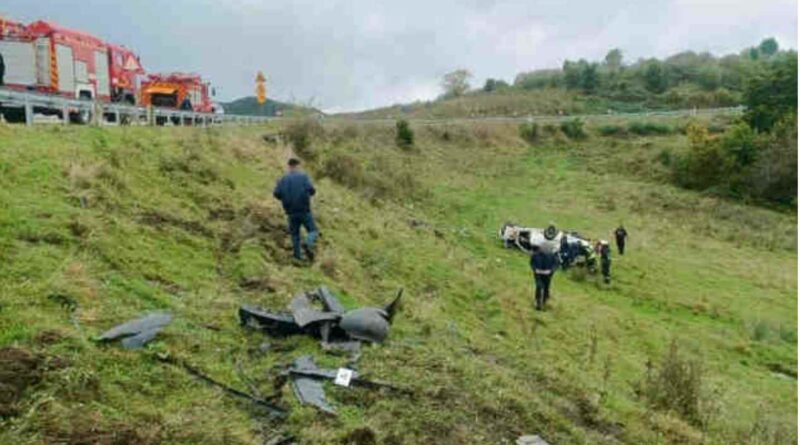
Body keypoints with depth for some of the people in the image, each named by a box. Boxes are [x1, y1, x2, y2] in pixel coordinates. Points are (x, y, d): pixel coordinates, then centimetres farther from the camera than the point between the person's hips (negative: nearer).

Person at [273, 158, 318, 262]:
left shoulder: (283, 179, 6)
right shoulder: (303, 176, -3)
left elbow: (276, 194, -3)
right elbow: (311, 190, -14)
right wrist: (308, 192, 9)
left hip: (291, 212, 3)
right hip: (304, 210, -3)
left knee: (295, 234, 15)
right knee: (313, 231, 5)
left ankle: (298, 256, 11)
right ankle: (308, 245, -23)